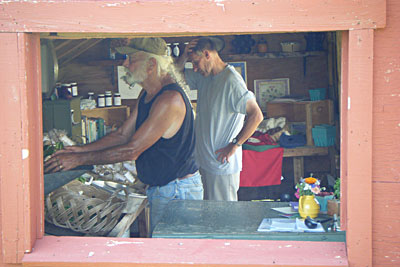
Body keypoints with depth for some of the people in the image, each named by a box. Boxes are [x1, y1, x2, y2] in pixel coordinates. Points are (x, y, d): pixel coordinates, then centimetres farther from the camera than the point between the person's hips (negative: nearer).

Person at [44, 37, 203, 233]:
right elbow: (123, 135, 13)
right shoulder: (147, 95, 8)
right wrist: (81, 149, 2)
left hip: (177, 191, -9)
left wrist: (79, 159, -19)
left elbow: (131, 151, -25)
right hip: (159, 189, 9)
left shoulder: (170, 99, -25)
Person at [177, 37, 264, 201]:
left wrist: (234, 145, -19)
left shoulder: (231, 80, -18)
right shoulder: (203, 76, 8)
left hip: (222, 164, -8)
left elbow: (256, 115, -23)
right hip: (204, 160, 8)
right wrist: (184, 56, -1)